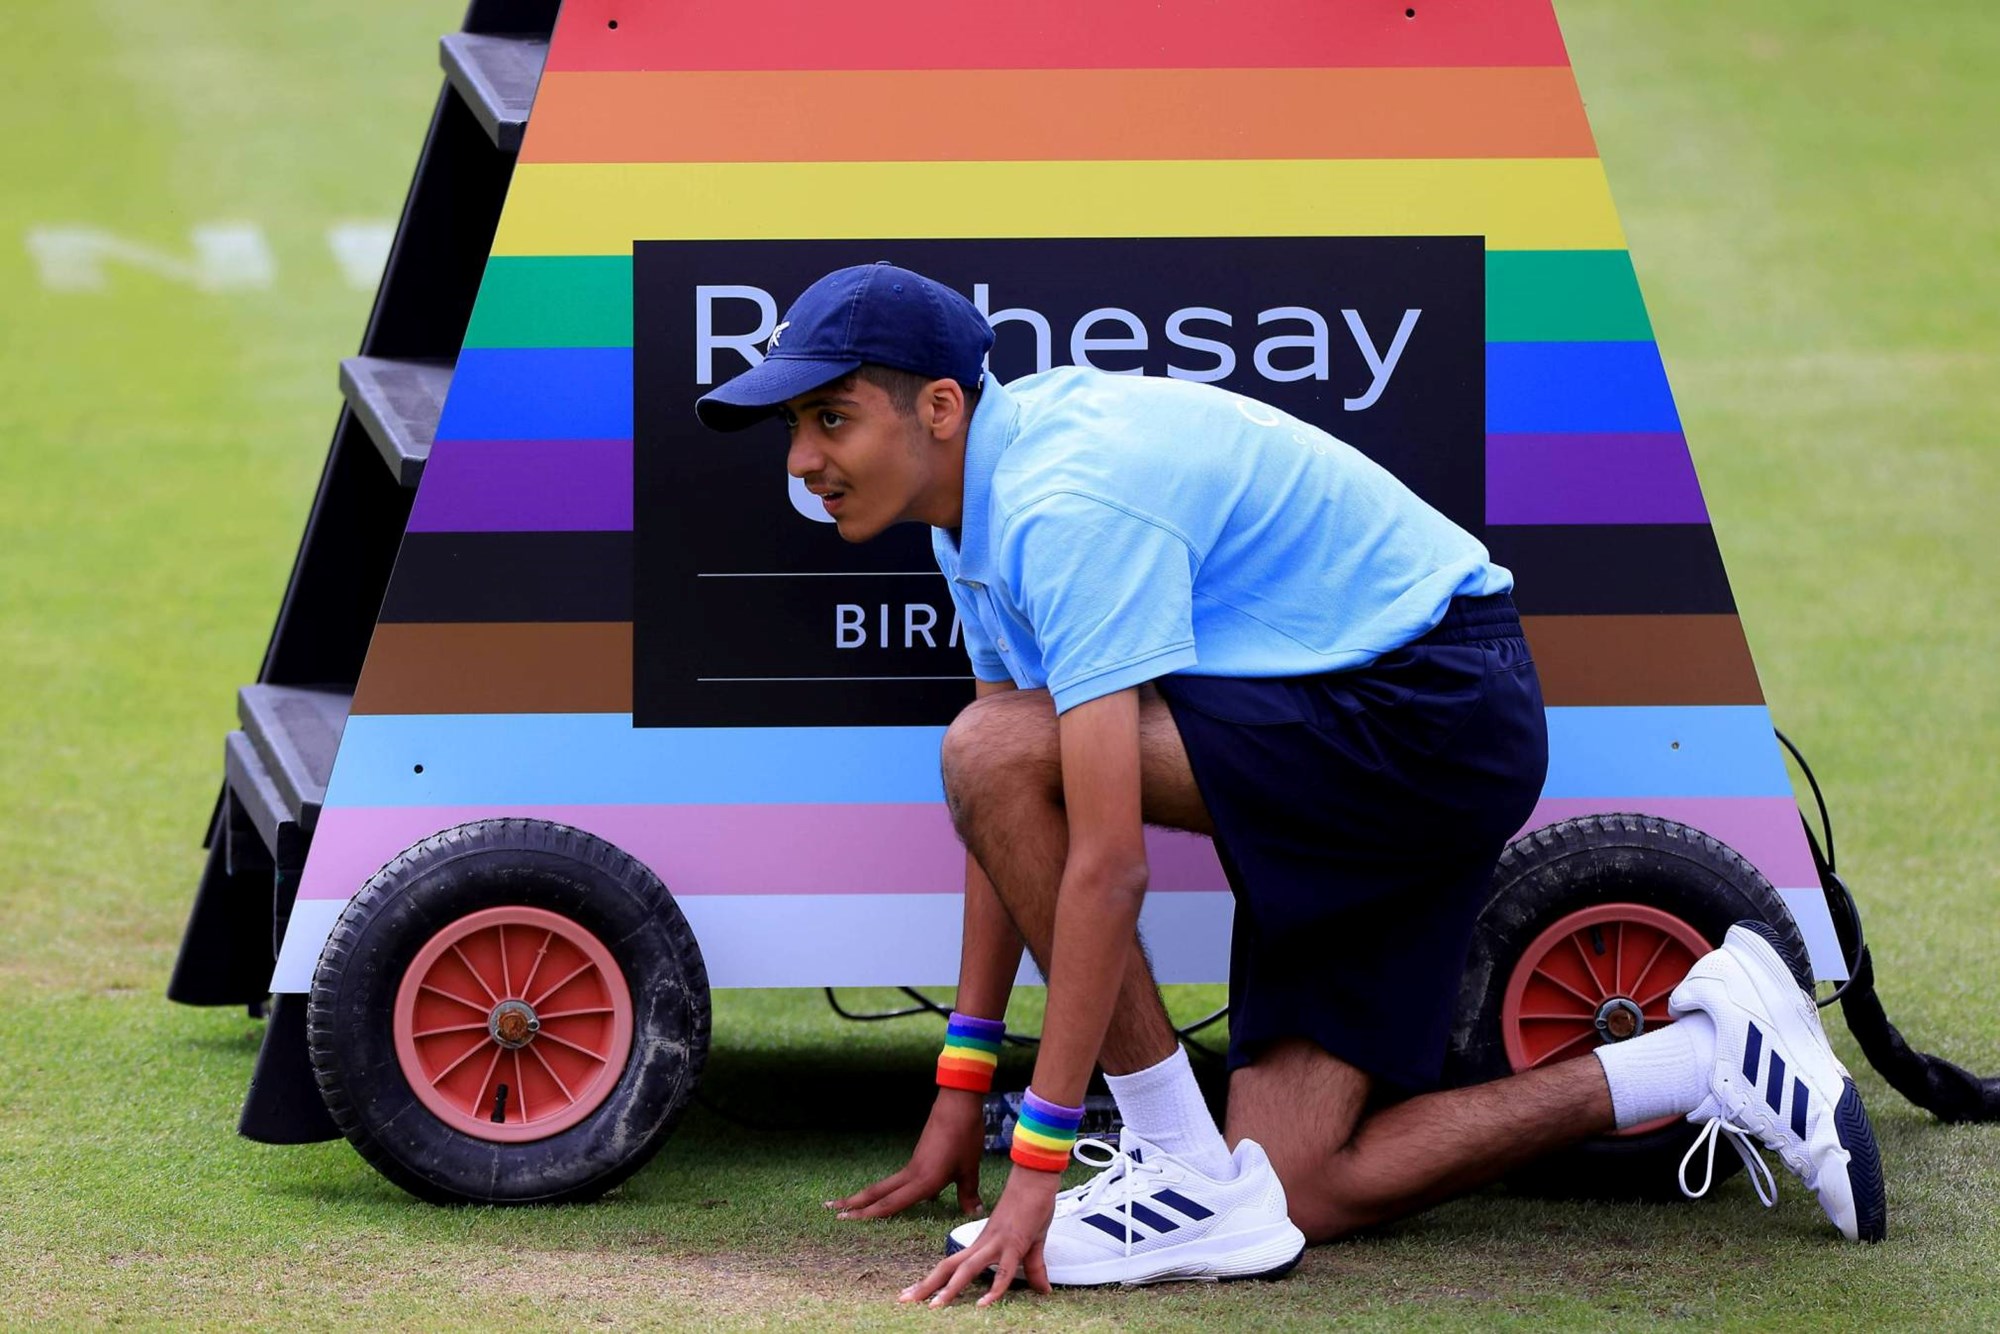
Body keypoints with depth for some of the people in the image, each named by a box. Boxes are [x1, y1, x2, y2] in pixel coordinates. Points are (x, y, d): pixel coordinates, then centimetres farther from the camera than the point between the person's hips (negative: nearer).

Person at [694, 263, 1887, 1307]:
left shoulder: (1069, 501, -25)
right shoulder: (982, 493, 6)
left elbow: (1108, 866, -29)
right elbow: (1015, 833, 16)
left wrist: (1038, 1167, -27)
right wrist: (963, 1088, 16)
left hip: (1432, 704, -10)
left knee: (995, 752, -24)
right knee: (1296, 1194, 3)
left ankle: (1189, 1173, -15)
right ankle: (1711, 1060, 12)